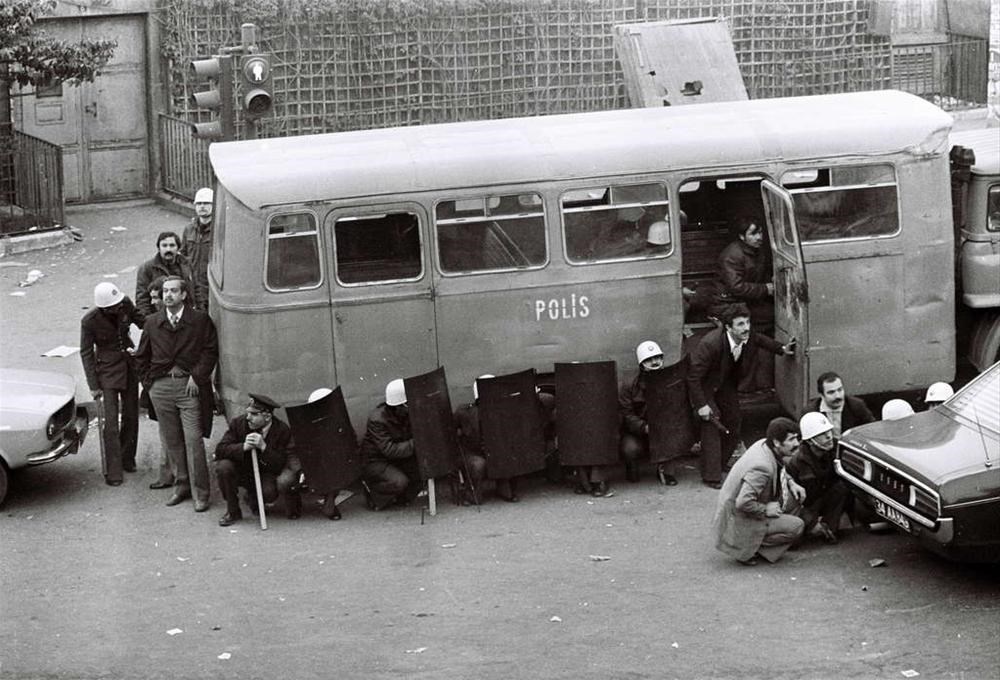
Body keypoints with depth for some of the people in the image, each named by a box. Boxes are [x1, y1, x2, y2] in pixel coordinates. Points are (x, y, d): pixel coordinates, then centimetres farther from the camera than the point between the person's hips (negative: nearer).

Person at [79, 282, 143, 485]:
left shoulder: (125, 304, -12)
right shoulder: (89, 321, -21)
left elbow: (140, 320, 9)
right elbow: (86, 353, -11)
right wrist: (93, 385, -11)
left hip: (129, 364, 4)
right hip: (107, 369, -4)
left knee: (131, 415, 14)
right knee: (110, 421, -7)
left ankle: (127, 459, 32)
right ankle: (113, 471, -2)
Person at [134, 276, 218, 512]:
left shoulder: (200, 321, -1)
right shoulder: (152, 323, 9)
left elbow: (211, 351, -1)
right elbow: (141, 357, 17)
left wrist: (197, 376, -9)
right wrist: (148, 382, 8)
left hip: (189, 385, -4)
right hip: (161, 387, 4)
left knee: (193, 440, -8)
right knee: (171, 441, 8)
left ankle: (200, 493, -2)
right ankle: (181, 487, 20)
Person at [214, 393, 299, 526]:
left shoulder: (282, 430, -17)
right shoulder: (238, 423, -13)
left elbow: (280, 465, -20)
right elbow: (220, 449, -19)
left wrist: (263, 447, -35)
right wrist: (243, 447, -35)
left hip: (266, 472, -2)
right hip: (242, 470, 2)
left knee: (269, 493, -33)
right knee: (223, 467, -27)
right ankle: (233, 512, -9)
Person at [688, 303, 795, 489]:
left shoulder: (749, 338, -21)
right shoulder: (710, 344, -38)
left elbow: (759, 339, 9)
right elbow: (693, 376, -31)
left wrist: (782, 349, 0)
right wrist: (701, 405, -30)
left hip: (727, 384, 7)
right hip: (704, 386, -7)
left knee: (733, 423, 9)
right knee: (711, 424, -15)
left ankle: (719, 462, 30)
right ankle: (712, 475, -7)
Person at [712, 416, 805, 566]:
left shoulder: (763, 444, -3)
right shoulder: (762, 467, -31)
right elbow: (743, 503, -35)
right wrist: (765, 510, -20)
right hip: (739, 524, -9)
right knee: (797, 526, -12)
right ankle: (747, 548, -5)